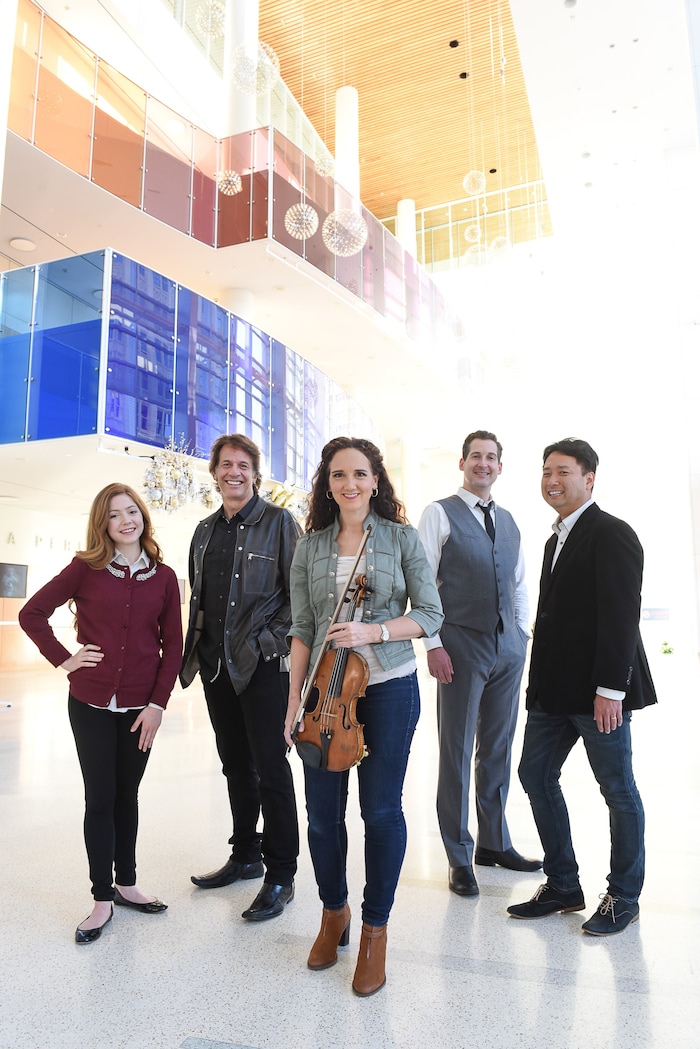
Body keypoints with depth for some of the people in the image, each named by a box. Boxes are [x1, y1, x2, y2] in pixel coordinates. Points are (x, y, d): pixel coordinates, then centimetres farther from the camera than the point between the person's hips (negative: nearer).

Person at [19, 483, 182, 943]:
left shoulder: (164, 577, -1)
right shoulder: (85, 568, -5)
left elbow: (173, 646, 0)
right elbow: (33, 613, 0)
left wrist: (158, 703, -6)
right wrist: (63, 658, -6)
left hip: (140, 707, 2)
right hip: (91, 703, -1)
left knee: (126, 795, 15)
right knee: (99, 799, 6)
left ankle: (126, 882, 32)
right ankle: (103, 899, 20)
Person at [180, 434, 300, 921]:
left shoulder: (279, 522, -5)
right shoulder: (205, 530, 14)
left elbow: (297, 592, -7)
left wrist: (278, 640, -13)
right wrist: (195, 649, 14)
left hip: (262, 662, -6)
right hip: (216, 662, 6)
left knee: (270, 765, -1)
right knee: (235, 763, 16)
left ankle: (280, 876, 13)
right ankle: (246, 856, 33)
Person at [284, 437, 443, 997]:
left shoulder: (402, 538, 0)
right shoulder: (310, 547, 6)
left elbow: (430, 613, -2)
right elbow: (302, 629, 6)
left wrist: (371, 631, -16)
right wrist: (295, 698, 2)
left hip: (388, 688, -2)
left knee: (382, 810, 5)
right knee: (323, 811, 9)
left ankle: (376, 929, 27)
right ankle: (334, 912, 36)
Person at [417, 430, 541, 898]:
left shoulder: (509, 521, 15)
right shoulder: (440, 514, -2)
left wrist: (523, 633, 11)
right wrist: (434, 644, -13)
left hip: (508, 648, 6)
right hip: (461, 648, -5)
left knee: (499, 749, 14)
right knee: (457, 753, 3)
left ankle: (495, 842, 30)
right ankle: (460, 856, 17)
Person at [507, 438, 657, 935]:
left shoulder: (612, 534, -12)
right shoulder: (559, 538, 16)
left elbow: (621, 616, -19)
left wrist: (609, 689, -22)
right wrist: (541, 681, 12)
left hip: (598, 690, -9)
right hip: (555, 688, 9)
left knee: (618, 789, 6)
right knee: (536, 774, 10)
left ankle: (624, 897, 24)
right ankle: (563, 886, 25)